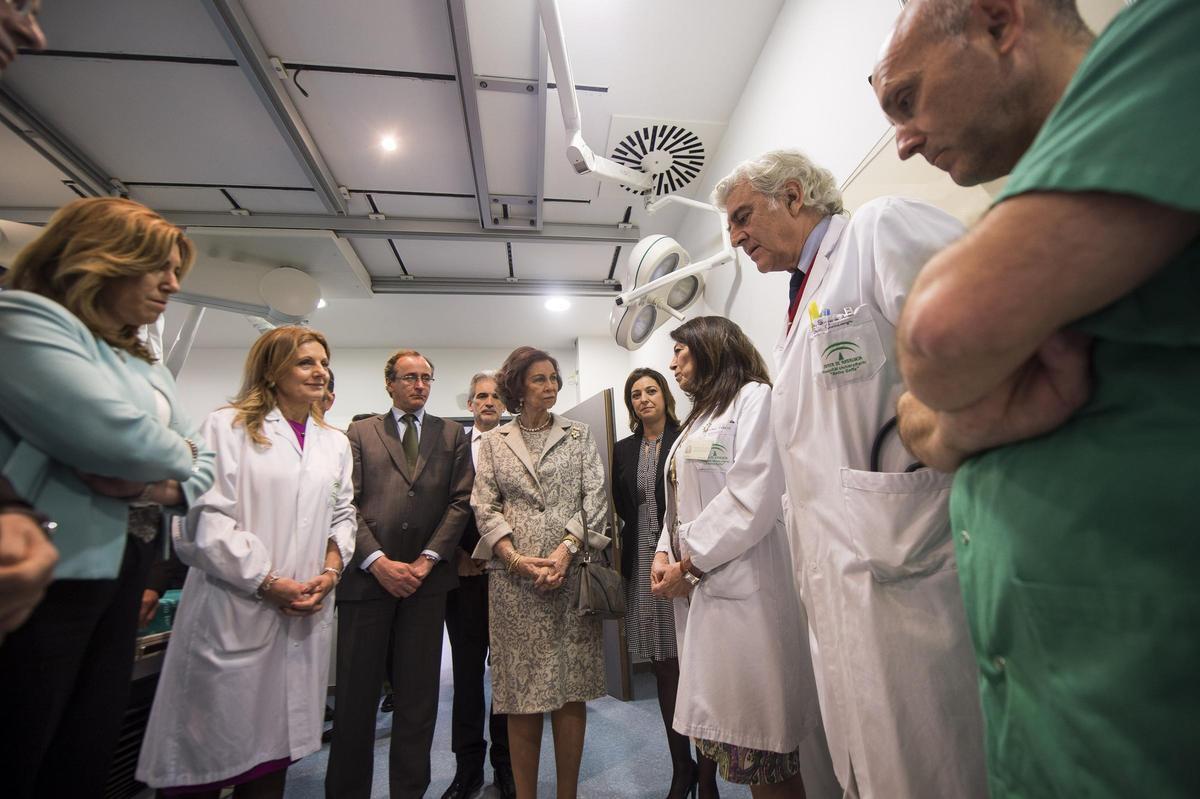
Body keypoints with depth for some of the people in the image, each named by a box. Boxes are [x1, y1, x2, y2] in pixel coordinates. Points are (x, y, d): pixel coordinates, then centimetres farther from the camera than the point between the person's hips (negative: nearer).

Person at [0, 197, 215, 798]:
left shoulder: (147, 367, 14)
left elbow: (203, 463, 13)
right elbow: (114, 435, -26)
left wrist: (163, 487, -9)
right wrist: (177, 454, -5)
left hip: (122, 570, 8)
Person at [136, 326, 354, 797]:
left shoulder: (335, 443, 11)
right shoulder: (228, 426, -4)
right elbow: (206, 516, -10)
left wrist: (332, 570, 0)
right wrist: (267, 583, -13)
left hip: (305, 613, 4)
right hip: (235, 610, -4)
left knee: (275, 739, 14)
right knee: (212, 752, 9)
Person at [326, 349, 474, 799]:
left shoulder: (452, 434, 11)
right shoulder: (359, 433, 10)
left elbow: (461, 501, 3)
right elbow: (347, 504, 1)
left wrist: (429, 559, -7)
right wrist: (377, 560, -10)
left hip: (426, 578, 1)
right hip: (367, 576, 0)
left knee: (418, 694, 10)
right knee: (355, 694, 8)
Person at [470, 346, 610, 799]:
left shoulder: (579, 436, 8)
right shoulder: (493, 441, 8)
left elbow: (594, 499, 1)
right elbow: (484, 506, 3)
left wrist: (567, 549, -12)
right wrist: (514, 557, -10)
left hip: (571, 572, 1)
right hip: (513, 577, 0)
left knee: (571, 689, 7)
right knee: (522, 692, 8)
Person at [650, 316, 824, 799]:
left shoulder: (753, 398, -4)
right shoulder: (697, 419, 22)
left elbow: (752, 498, -16)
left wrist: (689, 564, -12)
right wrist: (664, 553, 4)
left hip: (740, 584, -8)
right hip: (698, 587, 8)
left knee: (758, 743, 2)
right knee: (722, 725, 14)